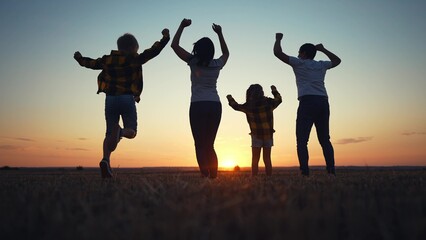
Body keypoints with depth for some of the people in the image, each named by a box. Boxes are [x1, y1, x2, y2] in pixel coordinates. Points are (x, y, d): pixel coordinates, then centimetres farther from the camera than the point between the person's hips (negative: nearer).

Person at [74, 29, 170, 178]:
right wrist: (165, 38, 6)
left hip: (110, 99, 4)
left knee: (110, 133, 10)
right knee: (131, 132, 6)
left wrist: (79, 59, 45)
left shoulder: (107, 60, 10)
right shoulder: (134, 59, -1)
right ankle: (120, 132, -29)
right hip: (127, 99, -4)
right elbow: (153, 51, -4)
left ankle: (106, 160, -7)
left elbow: (92, 63, 25)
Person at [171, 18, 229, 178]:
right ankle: (213, 175, 2)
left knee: (200, 145, -4)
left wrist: (182, 26, 15)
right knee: (209, 144, 10)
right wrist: (219, 34, 37)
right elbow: (226, 53, 33)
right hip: (215, 105, 4)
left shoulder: (194, 62, 0)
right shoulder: (217, 64, 9)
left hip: (198, 105, -4)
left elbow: (174, 45, 8)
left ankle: (205, 175, -16)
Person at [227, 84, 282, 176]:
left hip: (256, 136, -2)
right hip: (268, 135, 2)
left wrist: (230, 98, 26)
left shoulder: (248, 106, -9)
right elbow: (279, 99, 16)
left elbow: (236, 106, 8)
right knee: (267, 159, 9)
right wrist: (274, 90, 33)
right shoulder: (269, 102, -4)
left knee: (255, 160, 3)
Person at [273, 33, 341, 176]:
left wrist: (278, 39, 26)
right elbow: (337, 60, 44)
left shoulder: (299, 63, 11)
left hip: (308, 101, -5)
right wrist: (323, 49, 48)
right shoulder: (321, 65, 24)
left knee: (302, 140, -8)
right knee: (324, 139, 8)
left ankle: (305, 172, -19)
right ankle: (331, 171, 0)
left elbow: (278, 52, 9)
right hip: (323, 102, 5)